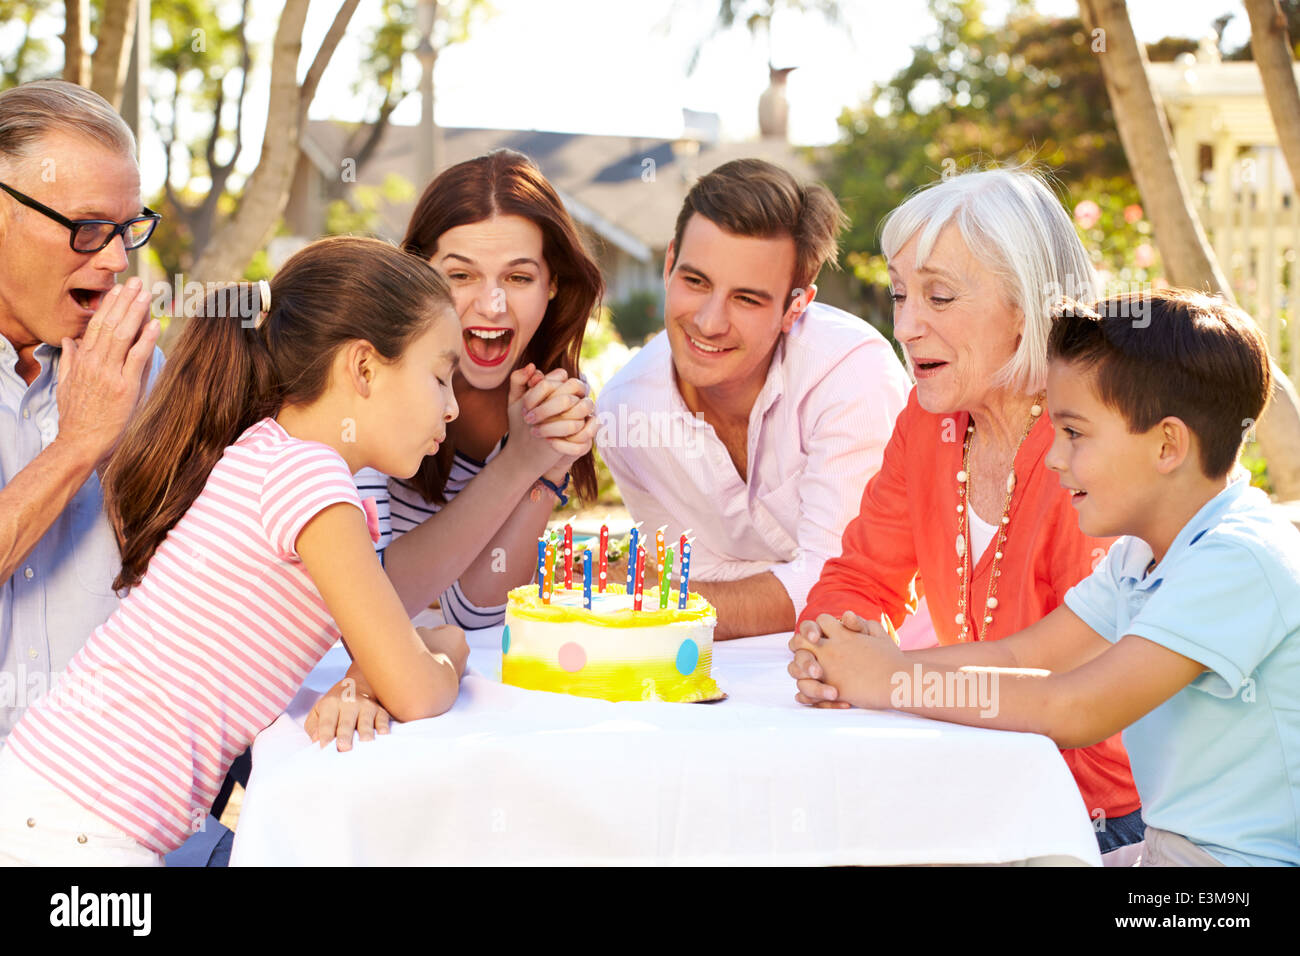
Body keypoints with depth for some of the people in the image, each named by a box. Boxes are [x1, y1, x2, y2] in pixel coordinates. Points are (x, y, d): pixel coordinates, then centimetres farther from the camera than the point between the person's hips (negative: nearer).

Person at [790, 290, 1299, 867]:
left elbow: (1078, 709, -28)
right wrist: (854, 669, -9)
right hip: (1168, 841, 8)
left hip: (1242, 857, -8)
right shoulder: (1140, 554, 8)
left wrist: (893, 680, -20)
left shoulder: (1242, 560, -21)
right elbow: (1021, 656, 5)